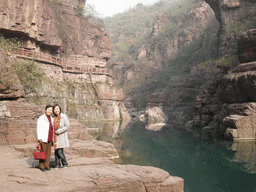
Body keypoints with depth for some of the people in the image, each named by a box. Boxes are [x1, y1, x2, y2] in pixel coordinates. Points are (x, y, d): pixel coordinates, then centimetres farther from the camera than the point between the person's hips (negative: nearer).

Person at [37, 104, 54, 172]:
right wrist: (39, 138, -16)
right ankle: (41, 166, 5)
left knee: (48, 153, 7)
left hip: (50, 139, 6)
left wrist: (52, 138, 17)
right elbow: (39, 128, -9)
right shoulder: (41, 118, -5)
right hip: (43, 139, -6)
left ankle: (47, 165, 15)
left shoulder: (51, 118, 16)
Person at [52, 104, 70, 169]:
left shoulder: (64, 116, -8)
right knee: (56, 151, 7)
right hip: (55, 137, 5)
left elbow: (67, 126, -12)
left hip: (61, 136, -5)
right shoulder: (53, 117, 7)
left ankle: (65, 164, 9)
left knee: (60, 152, -9)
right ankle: (57, 165, 19)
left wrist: (58, 131, -13)